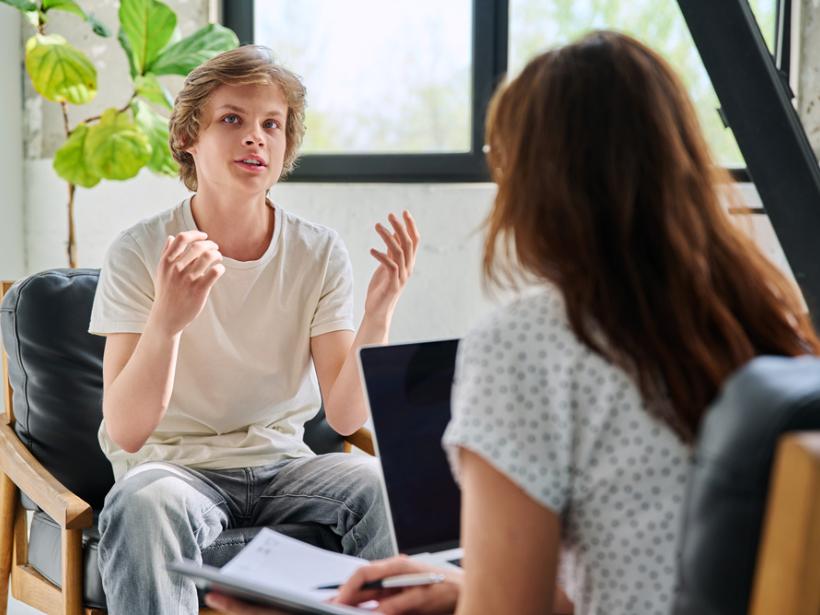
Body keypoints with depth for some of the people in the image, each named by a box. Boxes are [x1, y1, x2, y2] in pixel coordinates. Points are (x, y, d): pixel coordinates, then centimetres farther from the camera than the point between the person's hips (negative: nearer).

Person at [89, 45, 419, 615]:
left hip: (282, 464, 3)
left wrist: (378, 313, -23)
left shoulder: (320, 253, -2)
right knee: (144, 501, -35)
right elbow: (126, 433, -18)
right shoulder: (141, 252, -10)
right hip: (174, 465, -2)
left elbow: (346, 415, -7)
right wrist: (166, 321, -35)